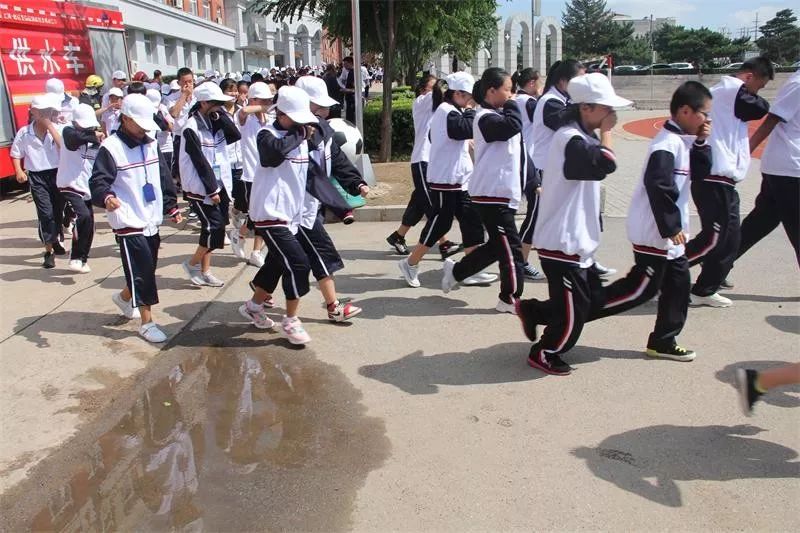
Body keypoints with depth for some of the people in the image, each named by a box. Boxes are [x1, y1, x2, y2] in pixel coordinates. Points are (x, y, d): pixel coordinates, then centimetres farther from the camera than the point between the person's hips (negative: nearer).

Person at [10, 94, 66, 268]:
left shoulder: (57, 129, -3)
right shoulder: (24, 133, -3)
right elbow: (16, 154, 7)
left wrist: (51, 127, -18)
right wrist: (19, 172, -6)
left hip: (57, 174, 2)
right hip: (37, 177, -1)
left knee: (58, 210, 13)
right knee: (45, 213, -9)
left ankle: (55, 241, 39)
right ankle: (49, 251, -1)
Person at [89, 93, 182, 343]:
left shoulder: (150, 144, 10)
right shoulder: (111, 147, -12)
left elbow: (162, 177, 17)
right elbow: (98, 181, -19)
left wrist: (171, 206, 16)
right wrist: (106, 197, -40)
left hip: (151, 220, 7)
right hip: (128, 223, -7)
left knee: (148, 268, 18)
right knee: (142, 270, -5)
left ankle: (125, 297, 45)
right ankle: (147, 322, 6)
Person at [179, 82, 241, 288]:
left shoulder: (215, 122, 9)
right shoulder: (191, 128, -13)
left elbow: (236, 135, -4)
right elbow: (200, 162, -16)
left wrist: (220, 115, -10)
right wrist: (211, 190, -16)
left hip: (217, 184, 7)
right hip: (200, 187, -7)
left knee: (212, 228, 9)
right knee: (214, 227, -10)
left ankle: (204, 271, 18)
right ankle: (192, 264, 9)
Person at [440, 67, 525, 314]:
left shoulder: (497, 115, 18)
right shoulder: (486, 118, -15)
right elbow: (512, 125, -31)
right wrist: (511, 105, -12)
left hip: (499, 192, 10)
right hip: (492, 194, -10)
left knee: (497, 245, 17)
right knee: (511, 247, -4)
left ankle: (455, 271, 28)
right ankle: (511, 298, 7)